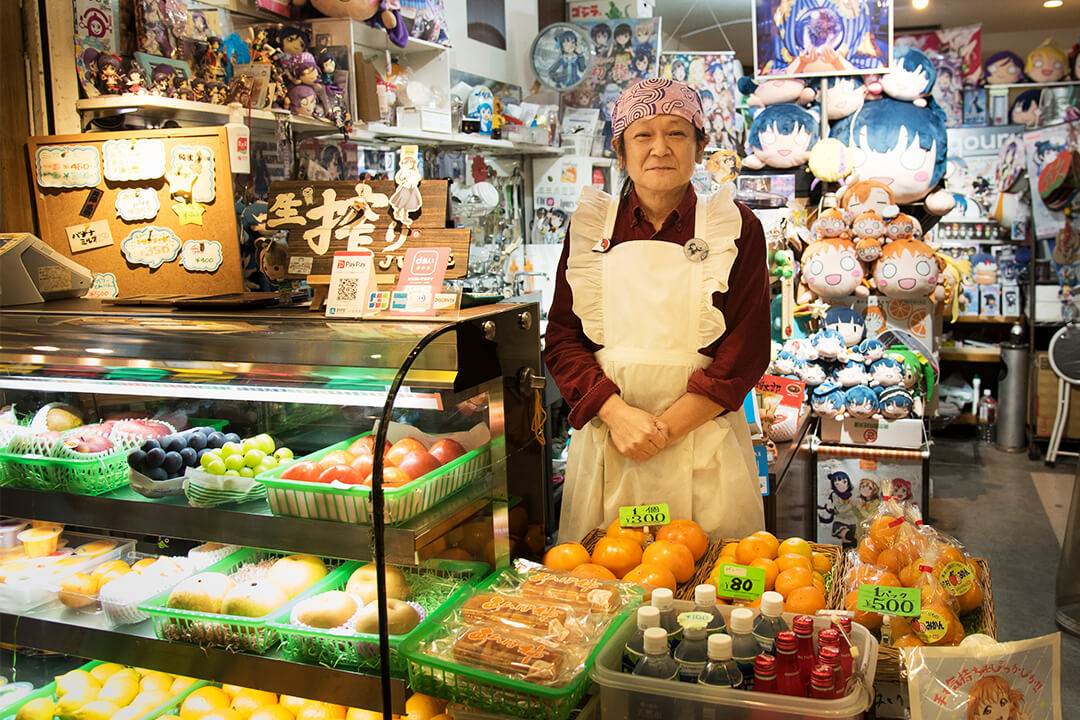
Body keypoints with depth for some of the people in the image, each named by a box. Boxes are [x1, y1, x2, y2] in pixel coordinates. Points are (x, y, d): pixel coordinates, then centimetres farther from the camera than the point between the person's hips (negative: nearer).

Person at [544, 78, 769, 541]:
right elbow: (562, 339, 3)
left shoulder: (736, 228, 0)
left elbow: (746, 352, -4)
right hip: (604, 440, 1)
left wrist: (665, 428, -12)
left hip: (703, 443, -1)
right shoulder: (591, 226, 5)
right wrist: (618, 414, -12)